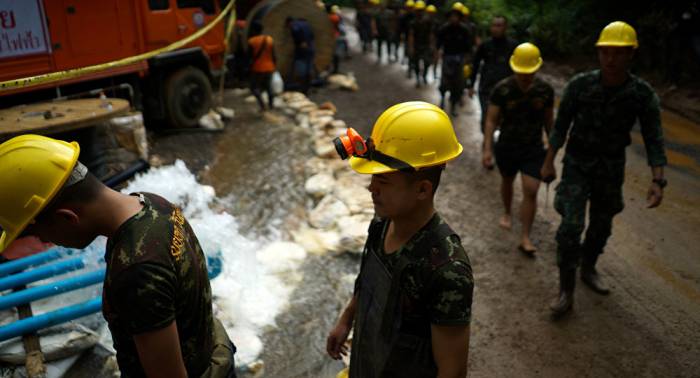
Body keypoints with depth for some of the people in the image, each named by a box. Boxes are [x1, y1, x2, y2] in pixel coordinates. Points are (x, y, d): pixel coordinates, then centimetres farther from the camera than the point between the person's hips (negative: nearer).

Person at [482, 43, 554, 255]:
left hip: (534, 149, 0)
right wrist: (487, 149, -18)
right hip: (506, 147, 0)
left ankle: (525, 238, 0)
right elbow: (491, 120, -12)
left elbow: (548, 120, 5)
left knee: (531, 191, -8)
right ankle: (507, 213, 51)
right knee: (507, 182, 22)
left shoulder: (545, 90, -8)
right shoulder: (502, 89, -15)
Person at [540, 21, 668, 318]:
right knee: (571, 226, -12)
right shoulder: (580, 85, -16)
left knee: (602, 225, 18)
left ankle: (588, 269, 44)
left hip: (612, 167, 2)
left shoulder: (643, 94, -13)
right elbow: (561, 126, -5)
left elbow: (654, 140, -9)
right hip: (577, 163, -2)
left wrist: (657, 180, -20)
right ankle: (566, 291, -1)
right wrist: (548, 162, -2)